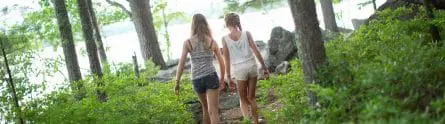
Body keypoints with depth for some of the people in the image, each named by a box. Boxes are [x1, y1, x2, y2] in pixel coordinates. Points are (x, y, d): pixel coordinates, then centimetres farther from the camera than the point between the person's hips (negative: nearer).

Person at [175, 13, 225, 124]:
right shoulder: (212, 41, 2)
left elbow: (181, 64, -5)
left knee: (205, 107, 25)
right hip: (211, 77, -2)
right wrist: (222, 79, 19)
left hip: (196, 80, 2)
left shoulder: (187, 42, 0)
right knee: (213, 111, -7)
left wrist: (177, 83, 0)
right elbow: (222, 62, 6)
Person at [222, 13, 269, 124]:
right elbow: (256, 52, -3)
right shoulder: (246, 34, -2)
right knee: (251, 98, 17)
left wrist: (229, 78, 3)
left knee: (243, 99, 16)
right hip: (252, 67, 2)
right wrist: (264, 67, 6)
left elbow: (227, 60, -3)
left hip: (239, 70, -2)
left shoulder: (225, 39, -4)